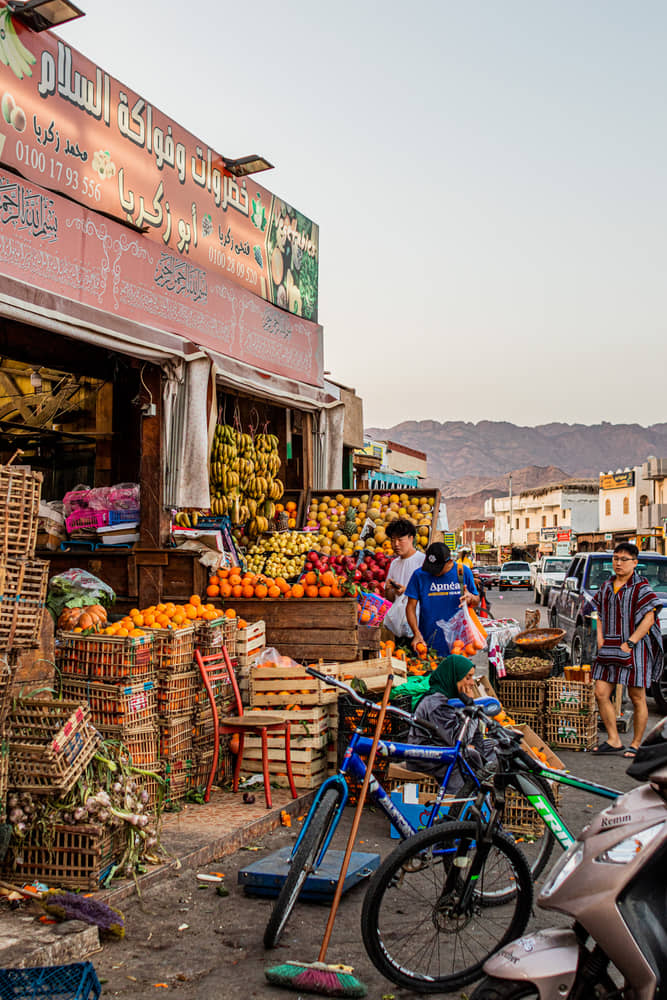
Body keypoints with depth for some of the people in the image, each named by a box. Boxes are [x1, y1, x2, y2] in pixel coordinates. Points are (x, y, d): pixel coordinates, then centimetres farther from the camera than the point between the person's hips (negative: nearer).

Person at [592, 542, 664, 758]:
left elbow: (649, 619, -12)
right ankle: (613, 741, 10)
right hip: (608, 650, 6)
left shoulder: (641, 587, -7)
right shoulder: (606, 587, 12)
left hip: (635, 649, -6)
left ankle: (636, 745, 13)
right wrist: (600, 640, 6)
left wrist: (629, 643, -17)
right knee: (601, 694, 1)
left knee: (637, 698, 1)